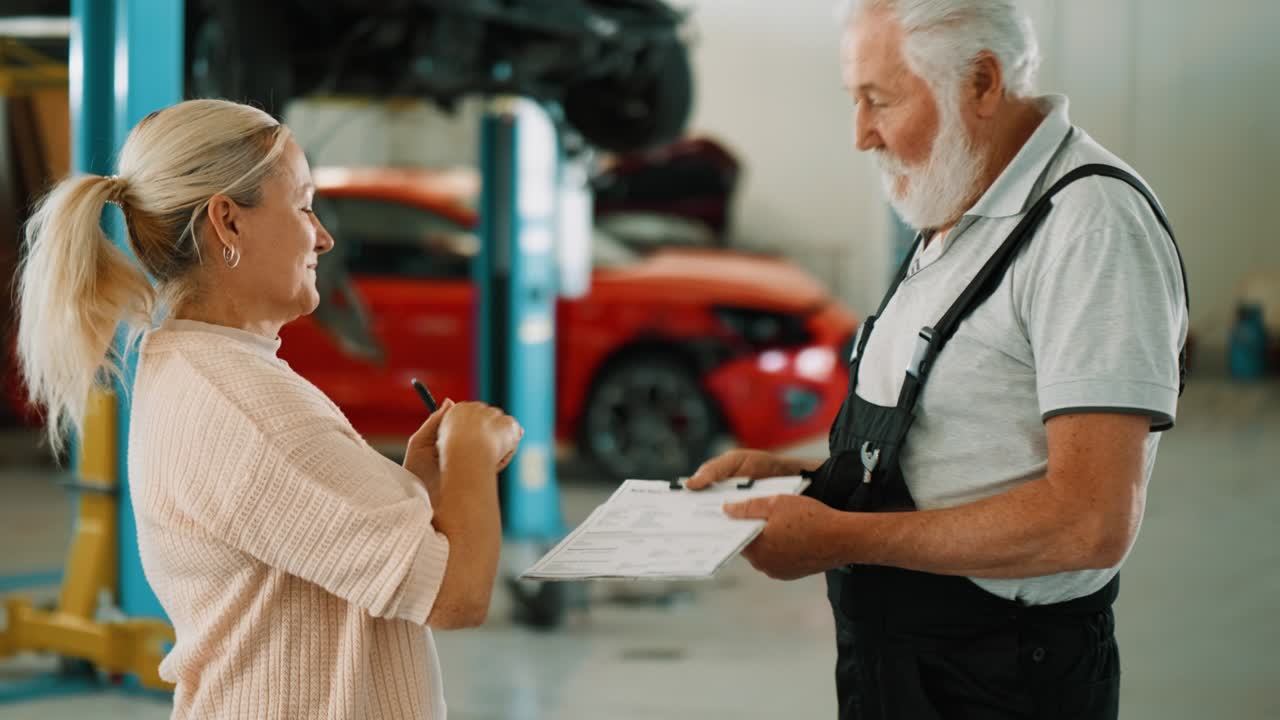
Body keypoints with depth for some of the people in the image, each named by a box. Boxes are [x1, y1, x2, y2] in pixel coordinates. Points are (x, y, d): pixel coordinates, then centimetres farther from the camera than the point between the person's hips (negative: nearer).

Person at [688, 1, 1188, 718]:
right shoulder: (954, 223, 13)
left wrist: (842, 537, -22)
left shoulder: (1092, 223, -18)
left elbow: (1091, 522, -26)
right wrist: (796, 473, 5)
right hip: (887, 660, 9)